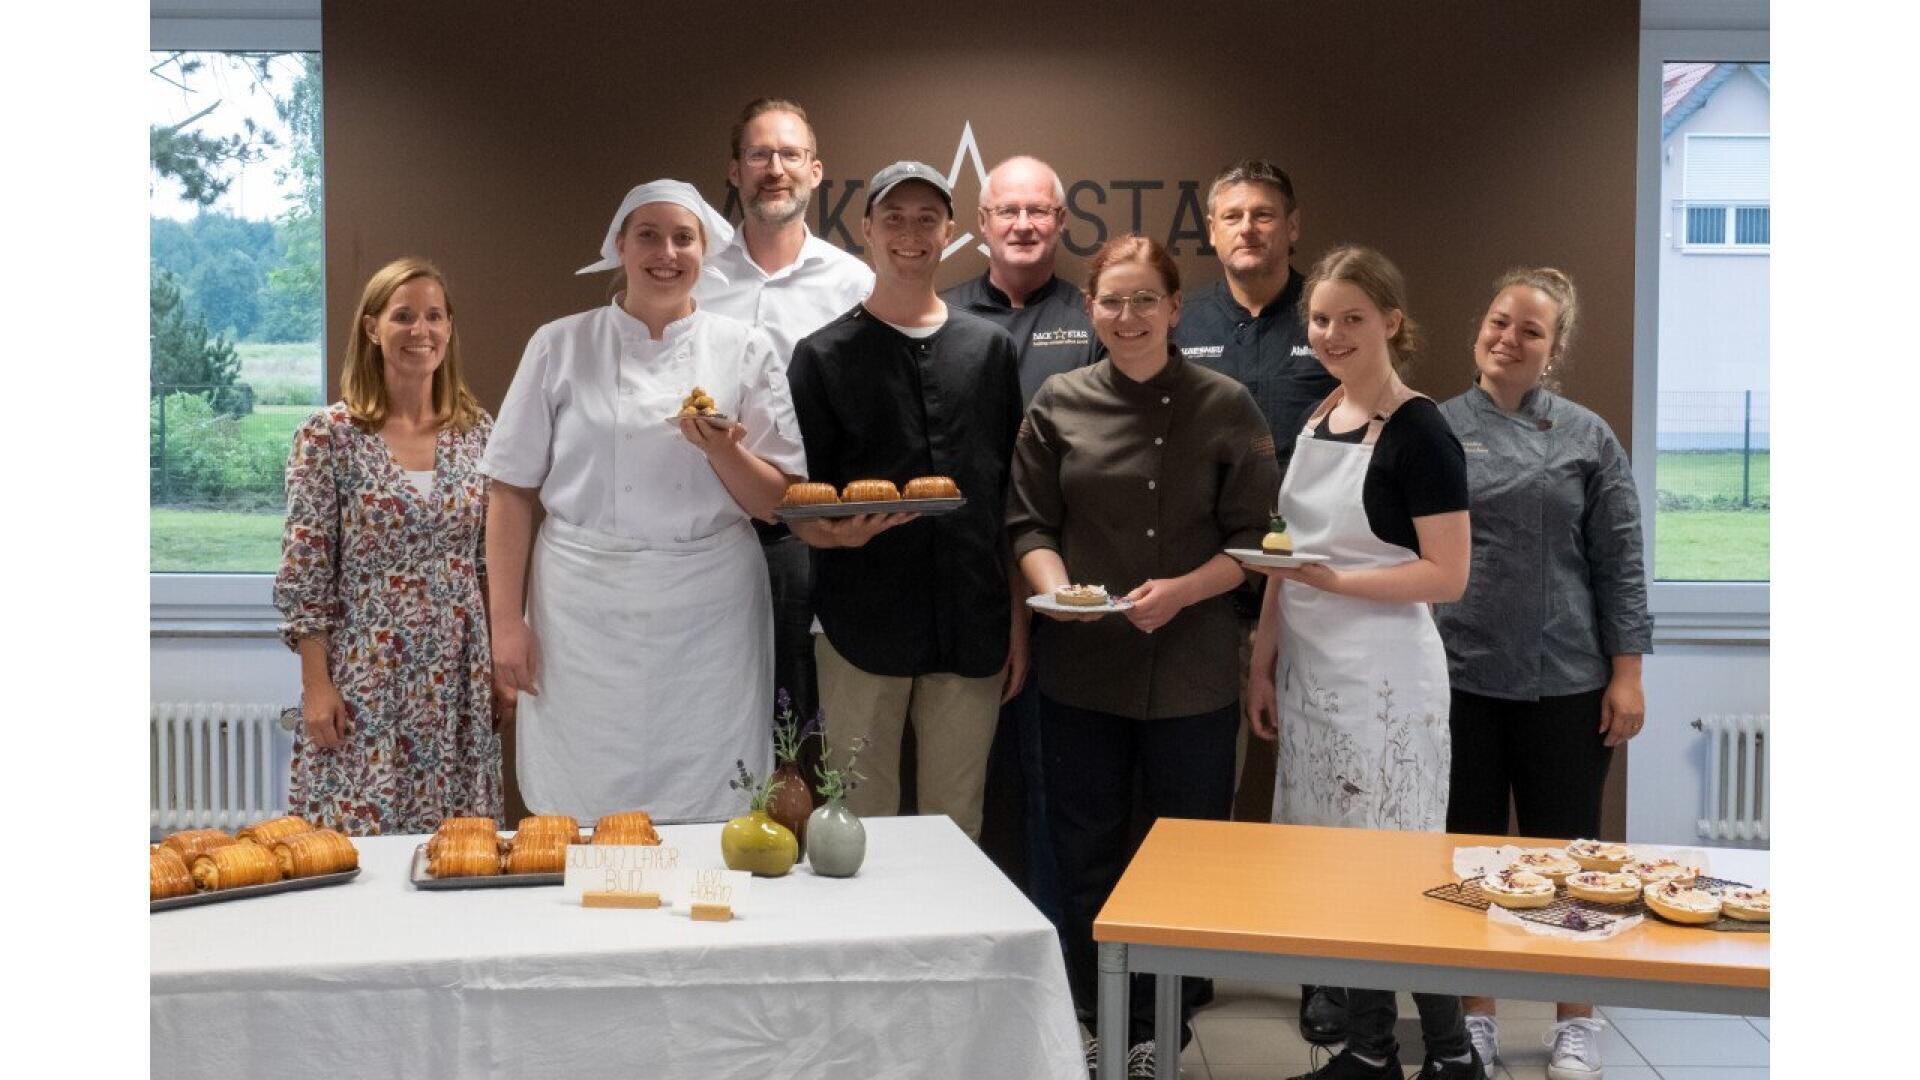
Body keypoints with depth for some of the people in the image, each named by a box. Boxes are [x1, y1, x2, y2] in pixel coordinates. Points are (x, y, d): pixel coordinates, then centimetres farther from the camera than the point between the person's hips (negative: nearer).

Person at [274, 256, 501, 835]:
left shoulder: (477, 429, 5)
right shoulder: (330, 435, -6)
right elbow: (304, 574, -5)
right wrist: (316, 684, -8)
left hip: (457, 675, 3)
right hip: (364, 677, -3)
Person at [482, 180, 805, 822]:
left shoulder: (744, 351, 5)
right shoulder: (560, 347, 4)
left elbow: (774, 502, 3)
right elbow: (513, 492, 4)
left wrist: (722, 451, -16)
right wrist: (507, 621, -1)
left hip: (708, 619, 1)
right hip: (585, 614, 0)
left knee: (704, 807, 5)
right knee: (583, 804, 4)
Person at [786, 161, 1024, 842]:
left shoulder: (988, 348, 10)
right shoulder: (824, 354, 3)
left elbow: (1014, 496, 12)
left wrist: (1019, 615, 7)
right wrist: (835, 531, -21)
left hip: (972, 631, 2)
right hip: (863, 629, -2)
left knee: (956, 826, 11)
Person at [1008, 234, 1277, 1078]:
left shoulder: (1225, 407, -2)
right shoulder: (1060, 403, 2)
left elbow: (1251, 539, -2)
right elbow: (1029, 523, 5)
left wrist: (1182, 590, -18)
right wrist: (1056, 589, -14)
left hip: (1190, 674, -1)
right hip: (1081, 668, 1)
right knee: (1086, 852, 12)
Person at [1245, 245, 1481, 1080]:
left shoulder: (1419, 433, -11)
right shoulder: (1315, 423, 10)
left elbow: (1448, 576, -14)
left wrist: (1332, 580, -22)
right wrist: (1264, 663, 9)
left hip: (1385, 680, -7)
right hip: (1310, 674, 7)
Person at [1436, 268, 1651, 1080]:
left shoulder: (1587, 438, 2)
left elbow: (1618, 564, 1)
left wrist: (1626, 674, -4)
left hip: (1565, 681, 0)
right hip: (1459, 677, 1)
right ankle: (1475, 1015, 25)